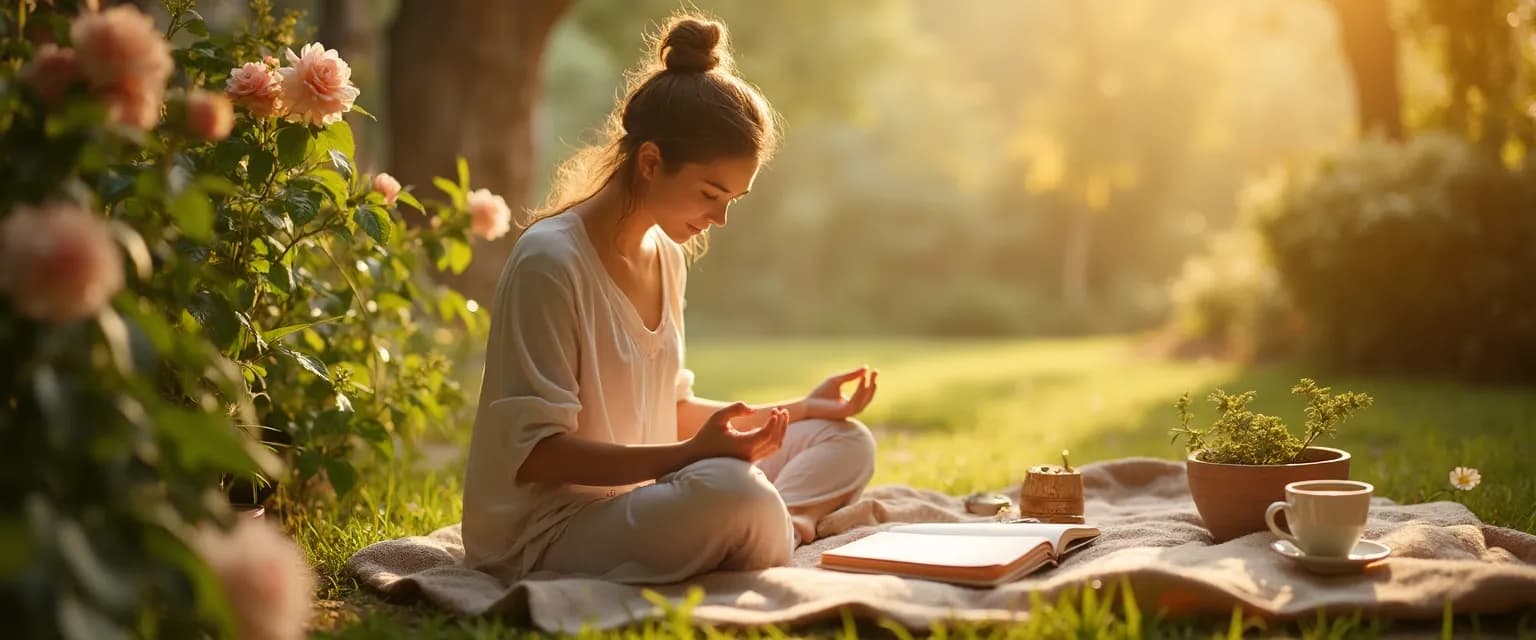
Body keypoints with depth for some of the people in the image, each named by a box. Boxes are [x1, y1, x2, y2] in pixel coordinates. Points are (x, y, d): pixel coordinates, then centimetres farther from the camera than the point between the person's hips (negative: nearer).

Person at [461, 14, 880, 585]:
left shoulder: (666, 256, 7)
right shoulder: (550, 262, -19)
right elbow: (535, 452, -21)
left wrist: (794, 411, 6)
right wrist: (688, 456, -30)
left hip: (639, 499, 9)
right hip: (545, 534, -9)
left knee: (848, 444, 6)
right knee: (731, 490, -35)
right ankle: (781, 538, -6)